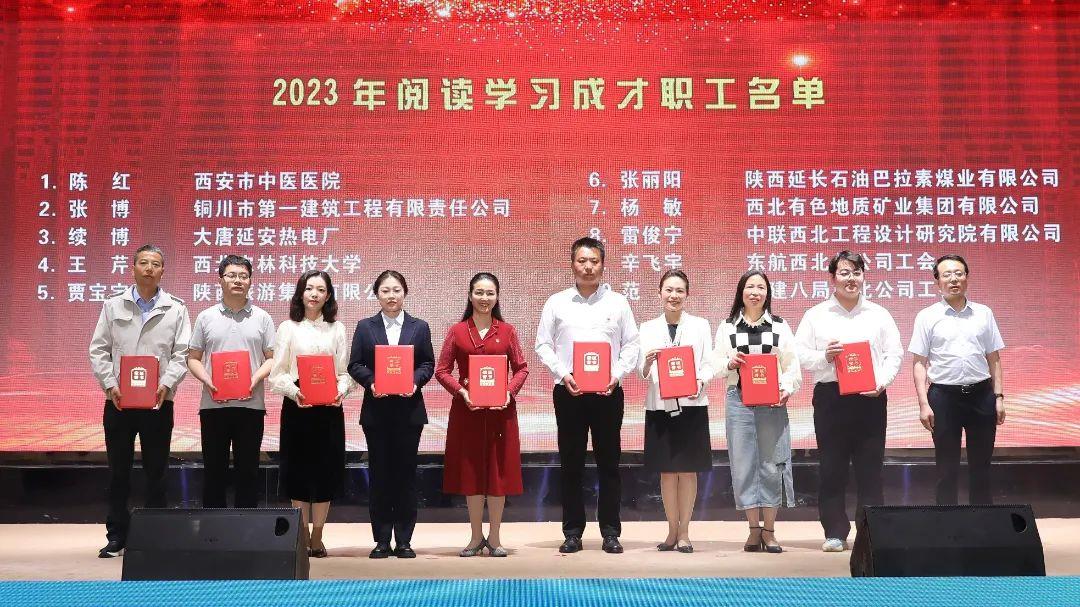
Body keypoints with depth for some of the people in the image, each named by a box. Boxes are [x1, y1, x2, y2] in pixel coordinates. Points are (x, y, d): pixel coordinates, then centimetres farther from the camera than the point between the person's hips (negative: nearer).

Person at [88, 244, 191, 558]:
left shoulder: (176, 309, 4)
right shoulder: (113, 305, 7)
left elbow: (182, 353, 0)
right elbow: (99, 350, 4)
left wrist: (166, 384, -15)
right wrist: (110, 385, -8)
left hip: (158, 403, -1)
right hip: (118, 402, 1)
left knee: (155, 473, 5)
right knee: (118, 472, 6)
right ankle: (116, 537, 15)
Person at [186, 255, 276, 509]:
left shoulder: (262, 318, 7)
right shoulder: (206, 317, 7)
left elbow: (271, 358, 5)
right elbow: (193, 358, 8)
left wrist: (256, 379, -12)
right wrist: (206, 380, -10)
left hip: (251, 404, 0)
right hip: (213, 404, 0)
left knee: (247, 469, 5)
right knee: (214, 469, 6)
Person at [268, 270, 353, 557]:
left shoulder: (336, 329, 11)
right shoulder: (288, 328, 5)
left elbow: (344, 372, 8)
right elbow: (277, 374, -1)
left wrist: (341, 391, -12)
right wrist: (294, 392, -18)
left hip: (329, 408, 2)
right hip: (296, 407, -1)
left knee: (327, 469, 2)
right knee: (298, 470, 1)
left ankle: (317, 536, 12)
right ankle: (302, 536, 12)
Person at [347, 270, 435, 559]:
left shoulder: (419, 327, 9)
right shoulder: (365, 327, 8)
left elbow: (428, 364, 5)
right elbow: (355, 365, 3)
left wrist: (415, 381, -14)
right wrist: (371, 382, -14)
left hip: (409, 410, 0)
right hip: (376, 409, 0)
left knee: (406, 471, 2)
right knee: (379, 472, 2)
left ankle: (404, 540, 8)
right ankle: (382, 540, 8)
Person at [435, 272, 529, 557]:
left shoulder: (507, 330, 5)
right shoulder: (457, 331, 3)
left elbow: (521, 368, 6)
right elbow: (442, 370, 2)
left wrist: (510, 392, -11)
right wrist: (462, 392, -13)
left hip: (500, 410, 0)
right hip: (467, 409, 0)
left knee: (499, 470, 3)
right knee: (470, 471, 5)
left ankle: (494, 538, 14)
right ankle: (476, 537, 16)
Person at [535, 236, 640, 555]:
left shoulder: (617, 302, 7)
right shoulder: (556, 303, 6)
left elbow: (631, 345, 6)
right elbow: (543, 345, 5)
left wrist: (616, 374, -9)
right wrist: (562, 374, -9)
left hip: (608, 391, 0)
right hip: (568, 391, 0)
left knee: (609, 462, 3)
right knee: (571, 463, 4)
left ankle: (611, 532, 10)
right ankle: (572, 532, 12)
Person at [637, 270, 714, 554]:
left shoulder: (700, 326, 7)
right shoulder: (648, 328, 8)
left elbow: (707, 364, 2)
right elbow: (642, 373, 4)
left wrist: (700, 382, -18)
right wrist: (647, 363, -18)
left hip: (691, 405, -1)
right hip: (660, 406, 1)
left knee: (688, 470, 2)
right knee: (667, 471, 5)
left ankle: (684, 532, 10)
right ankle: (672, 530, 15)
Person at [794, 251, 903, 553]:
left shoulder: (878, 314, 10)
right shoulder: (816, 315, 8)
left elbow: (894, 354, 6)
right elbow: (800, 356, 3)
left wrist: (882, 382, -10)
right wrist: (824, 356, -15)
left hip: (870, 398, 1)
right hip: (830, 396, -1)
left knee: (870, 468, 2)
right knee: (832, 468, 2)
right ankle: (835, 533, 9)